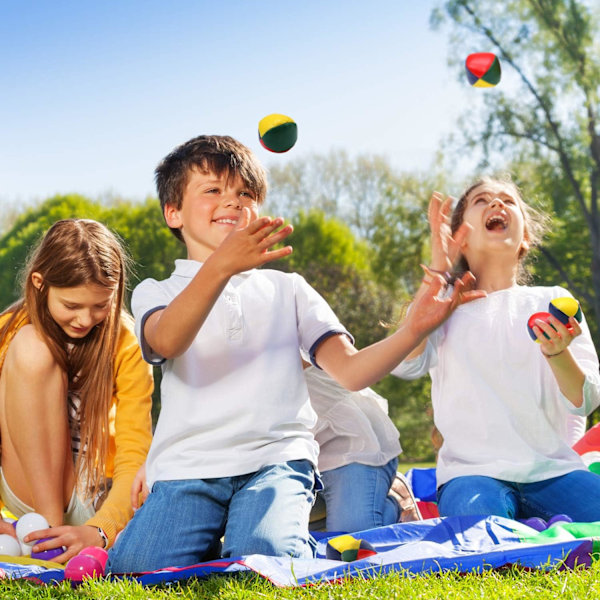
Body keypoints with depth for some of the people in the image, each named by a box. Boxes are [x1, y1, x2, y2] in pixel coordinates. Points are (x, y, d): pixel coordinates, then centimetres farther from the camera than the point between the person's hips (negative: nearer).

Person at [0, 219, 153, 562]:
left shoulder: (125, 346, -10)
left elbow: (135, 458, -16)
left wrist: (99, 532, -34)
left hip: (103, 497, 0)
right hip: (35, 492, 0)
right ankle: (50, 526, -22)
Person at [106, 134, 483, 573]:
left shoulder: (287, 288, 22)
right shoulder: (157, 293, 14)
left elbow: (351, 371, 9)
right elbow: (167, 342, -13)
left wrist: (414, 329, -11)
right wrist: (220, 267, -31)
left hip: (275, 458, 0)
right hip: (187, 467, 0)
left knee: (265, 554, -31)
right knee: (136, 567, -26)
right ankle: (213, 536, 4)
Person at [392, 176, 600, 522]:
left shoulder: (553, 300, 14)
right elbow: (405, 363, -10)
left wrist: (558, 352, -19)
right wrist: (438, 267, -5)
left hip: (554, 469, 1)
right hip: (472, 471, -1)